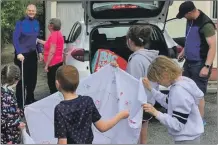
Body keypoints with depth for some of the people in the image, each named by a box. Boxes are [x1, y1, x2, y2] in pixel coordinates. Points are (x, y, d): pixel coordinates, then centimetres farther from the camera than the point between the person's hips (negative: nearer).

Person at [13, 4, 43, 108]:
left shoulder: (36, 23, 5)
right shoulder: (20, 22, -13)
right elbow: (15, 38, -16)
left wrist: (39, 52, 12)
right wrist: (19, 53, -23)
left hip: (32, 54, 6)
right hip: (22, 55, -6)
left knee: (33, 78, 12)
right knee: (22, 78, 0)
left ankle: (30, 99, 29)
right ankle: (19, 102, 13)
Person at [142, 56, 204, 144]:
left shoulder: (179, 92, -28)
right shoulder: (181, 82, -1)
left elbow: (177, 124, -26)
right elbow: (167, 103, 13)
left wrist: (155, 113, -28)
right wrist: (150, 89, 9)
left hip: (187, 139, -9)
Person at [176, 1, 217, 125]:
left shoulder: (206, 24, -23)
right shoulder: (190, 21, 5)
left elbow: (213, 47, -23)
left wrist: (207, 66, -27)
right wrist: (184, 52, 21)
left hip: (200, 64, -9)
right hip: (189, 62, 9)